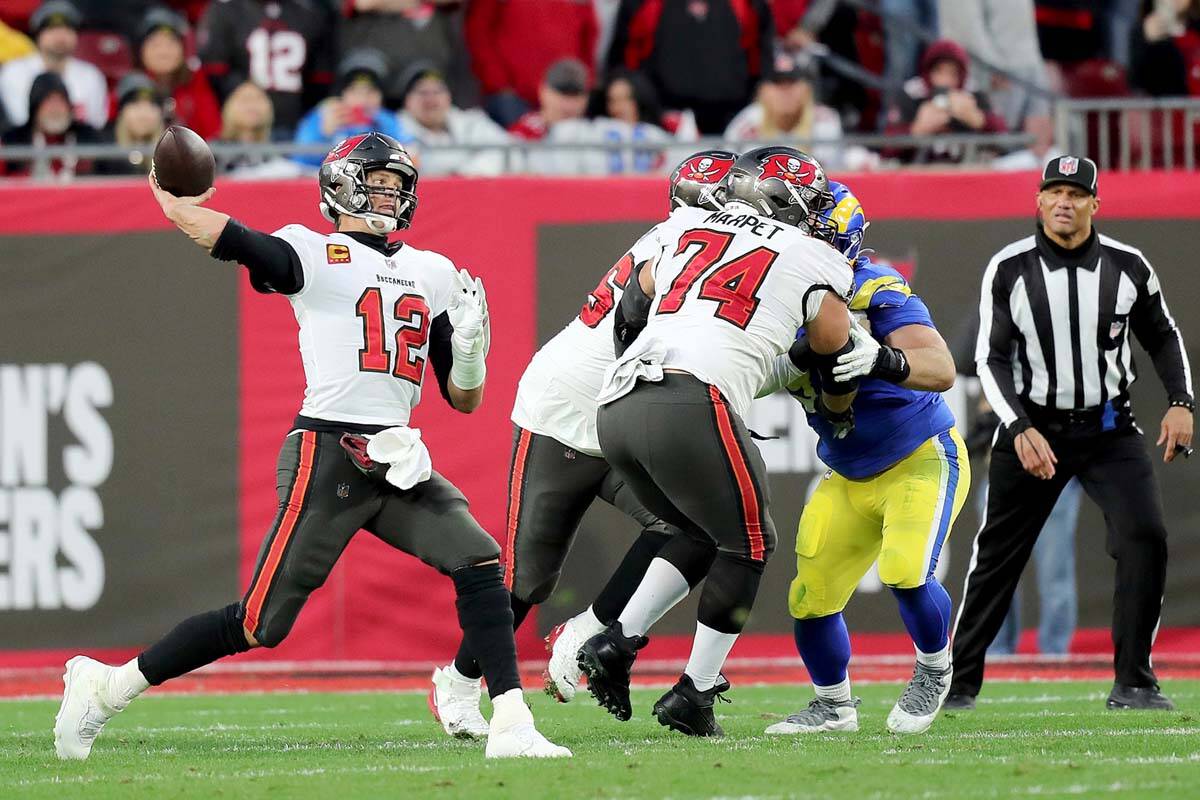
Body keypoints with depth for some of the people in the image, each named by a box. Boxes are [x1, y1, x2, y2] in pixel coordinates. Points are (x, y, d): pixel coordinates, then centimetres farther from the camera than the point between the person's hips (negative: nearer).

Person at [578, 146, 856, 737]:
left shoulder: (690, 229, 26)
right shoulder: (813, 265, 14)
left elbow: (630, 316, 27)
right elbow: (838, 360, 27)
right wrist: (837, 416, 48)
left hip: (615, 408, 6)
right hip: (690, 405, -6)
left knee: (704, 533, 23)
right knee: (747, 544, 12)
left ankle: (617, 642, 9)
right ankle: (693, 695, 8)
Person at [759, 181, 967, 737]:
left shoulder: (873, 290, -26)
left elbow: (941, 370, -36)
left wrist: (882, 360, -55)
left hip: (921, 460, -6)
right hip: (849, 478, 6)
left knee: (904, 572, -24)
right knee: (811, 596, 1)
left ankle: (934, 672, 6)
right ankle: (834, 706, 25)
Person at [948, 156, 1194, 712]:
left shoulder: (1127, 266, -3)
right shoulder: (1008, 270, -7)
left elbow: (1163, 337, 12)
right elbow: (991, 359, -6)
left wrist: (1180, 403, -3)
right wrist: (1020, 428, -20)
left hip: (1110, 431, 1)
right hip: (1033, 428, -1)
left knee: (1145, 538, -16)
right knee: (998, 555, 4)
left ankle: (1132, 683, -7)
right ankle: (959, 681, 17)